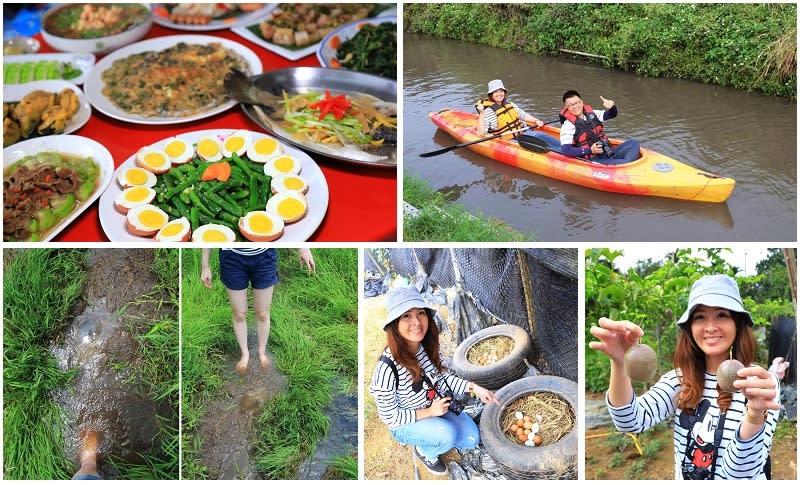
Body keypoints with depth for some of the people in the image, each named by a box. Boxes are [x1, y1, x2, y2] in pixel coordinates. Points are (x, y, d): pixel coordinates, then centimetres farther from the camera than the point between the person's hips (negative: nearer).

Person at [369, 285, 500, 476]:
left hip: (437, 407, 6)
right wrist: (430, 412, -23)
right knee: (447, 435, -29)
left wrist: (474, 388, -7)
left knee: (471, 439, -2)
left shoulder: (427, 347, -15)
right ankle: (424, 452, 4)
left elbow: (442, 377, 4)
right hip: (405, 424, -6)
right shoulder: (387, 367, -36)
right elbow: (390, 416, -24)